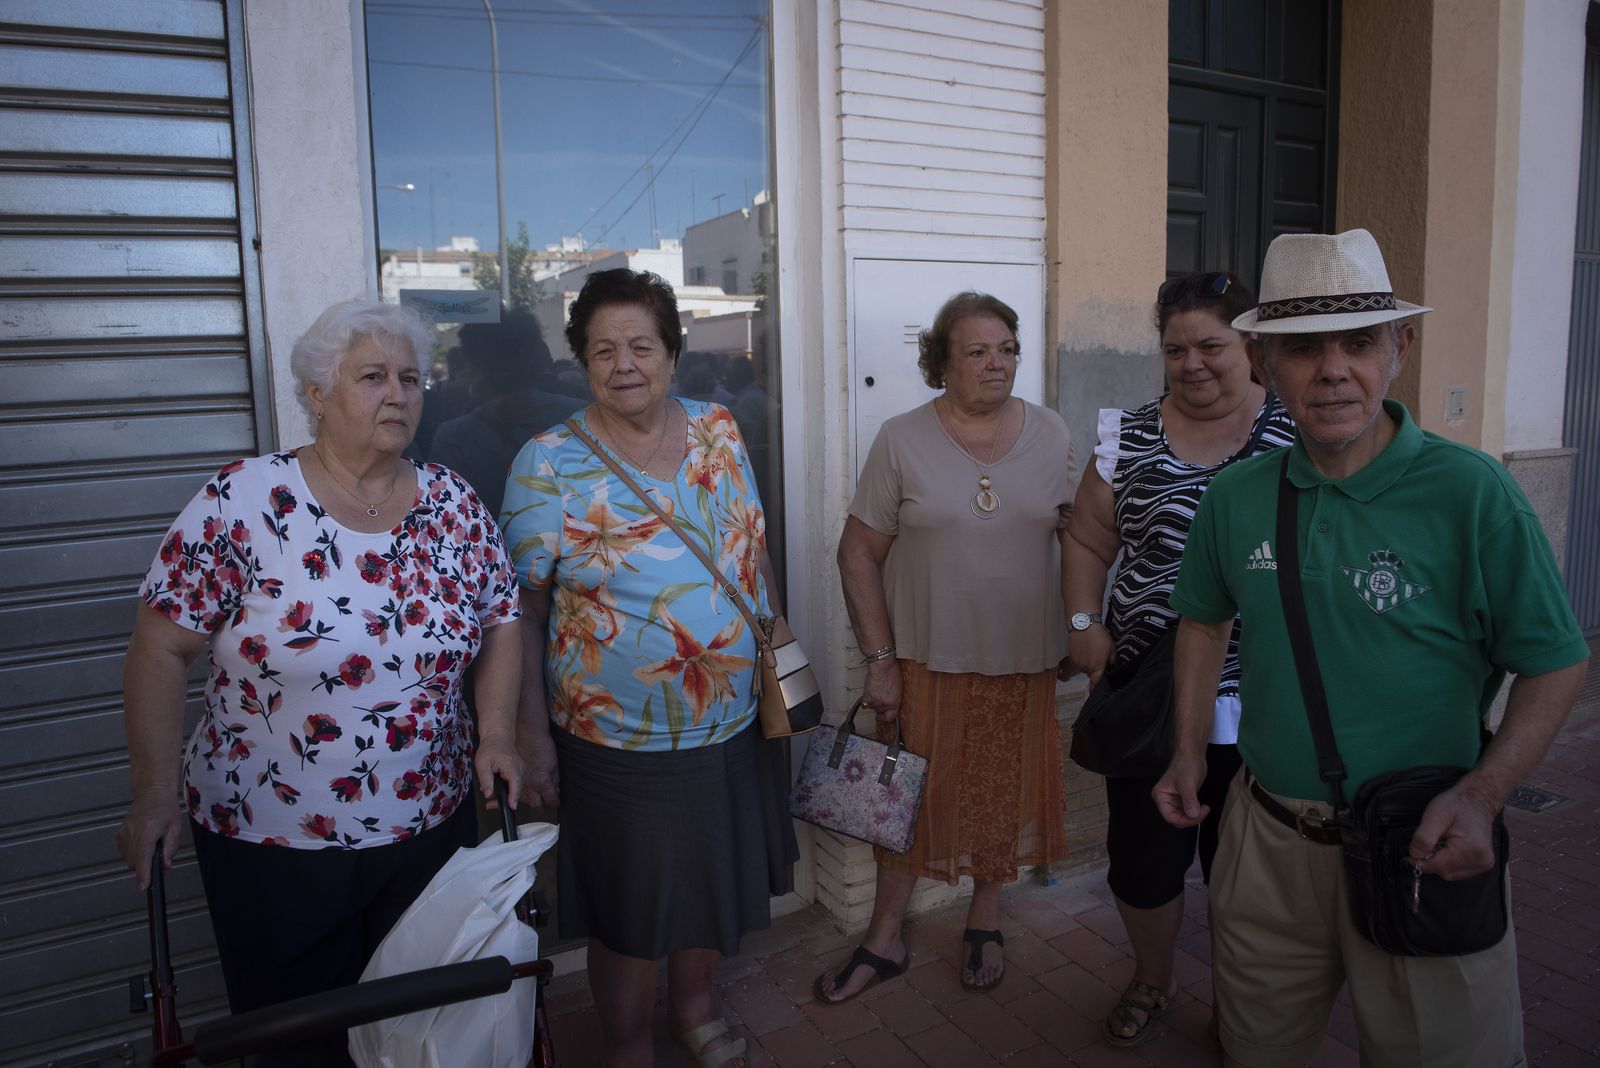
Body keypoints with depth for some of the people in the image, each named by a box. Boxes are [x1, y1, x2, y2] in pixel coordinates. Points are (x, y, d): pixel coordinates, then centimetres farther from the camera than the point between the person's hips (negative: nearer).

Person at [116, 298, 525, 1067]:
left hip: (431, 828, 3)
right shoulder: (243, 503, -12)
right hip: (270, 842, -3)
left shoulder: (454, 505, -2)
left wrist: (495, 733, -7)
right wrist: (154, 794, -14)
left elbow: (502, 621, 5)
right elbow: (161, 650, -10)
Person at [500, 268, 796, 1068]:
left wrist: (778, 646, 12)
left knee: (719, 882, 22)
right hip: (620, 746, -4)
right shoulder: (548, 464, -12)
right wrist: (532, 733, -12)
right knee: (629, 909, 13)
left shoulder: (718, 431, 1)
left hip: (735, 728, 5)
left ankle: (693, 1002, 49)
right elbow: (523, 610, -10)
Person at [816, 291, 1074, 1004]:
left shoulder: (1051, 434, 2)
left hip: (1023, 661, 2)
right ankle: (885, 939, 28)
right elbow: (858, 553, -5)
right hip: (926, 660, -2)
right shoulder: (902, 440, -7)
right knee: (911, 796, 9)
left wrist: (1079, 632, 4)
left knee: (1003, 792, 14)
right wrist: (879, 659, -9)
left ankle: (984, 924, 37)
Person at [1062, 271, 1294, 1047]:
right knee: (1143, 857, 12)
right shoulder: (1130, 438, 4)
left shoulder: (1296, 438, -2)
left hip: (1256, 704, -1)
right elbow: (1089, 541, 9)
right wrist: (1083, 622, -5)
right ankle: (1151, 981, 40)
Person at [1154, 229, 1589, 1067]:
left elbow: (1556, 663, -6)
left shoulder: (1471, 494, -14)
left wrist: (1483, 795, -19)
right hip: (1267, 842, 4)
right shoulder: (1235, 498, -3)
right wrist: (1190, 753, 6)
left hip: (1420, 849, -3)